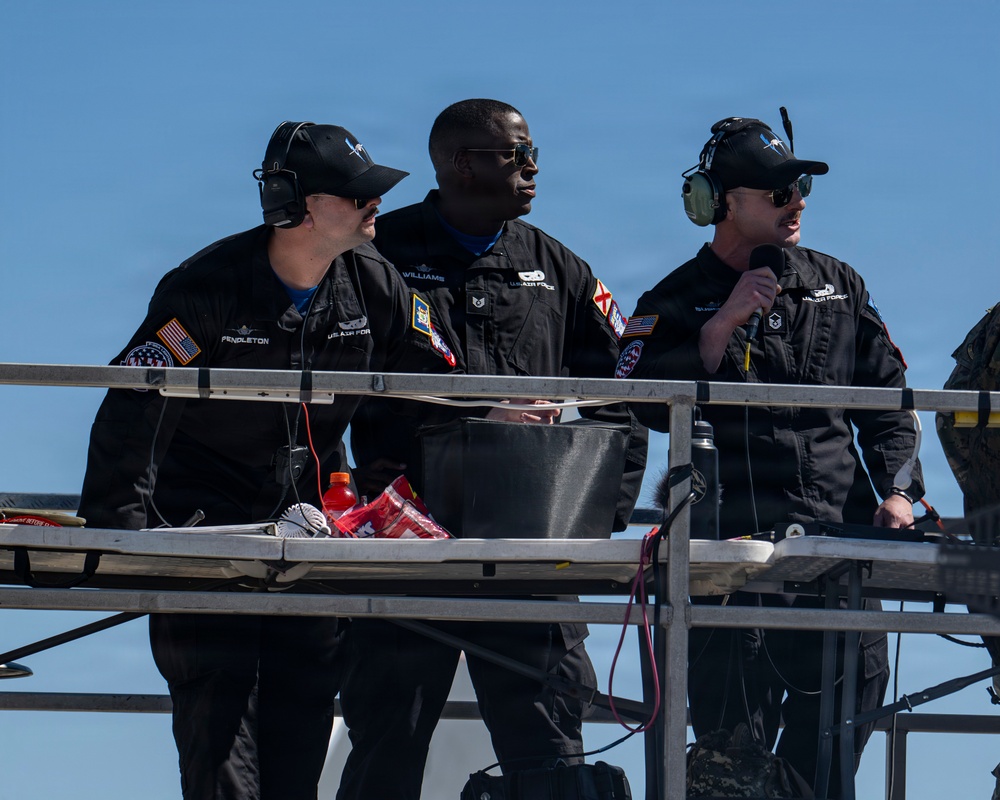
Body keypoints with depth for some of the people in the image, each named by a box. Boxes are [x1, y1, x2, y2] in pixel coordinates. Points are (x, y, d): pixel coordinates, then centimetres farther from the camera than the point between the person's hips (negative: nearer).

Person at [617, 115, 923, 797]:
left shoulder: (838, 287, 17)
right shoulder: (677, 302, 7)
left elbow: (889, 397, 18)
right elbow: (644, 405, -9)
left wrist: (897, 489, 3)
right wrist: (724, 323, -14)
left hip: (842, 536, 3)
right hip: (733, 545, -3)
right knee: (733, 741, -7)